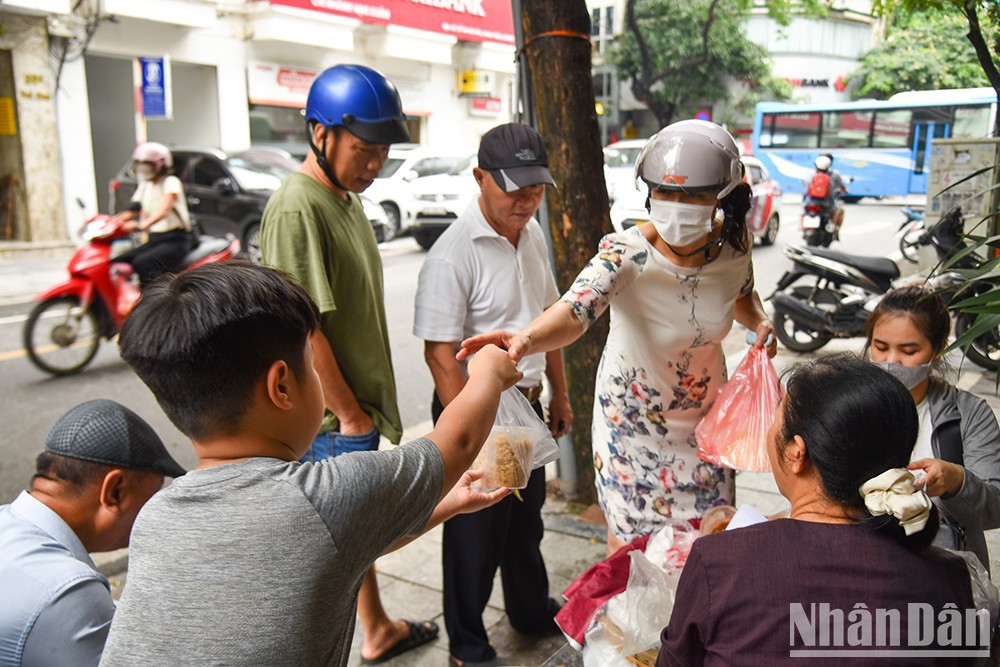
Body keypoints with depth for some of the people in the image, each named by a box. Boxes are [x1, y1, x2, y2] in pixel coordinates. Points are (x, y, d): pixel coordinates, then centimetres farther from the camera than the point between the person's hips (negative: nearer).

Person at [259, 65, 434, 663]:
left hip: (361, 406, 10)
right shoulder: (297, 208, -20)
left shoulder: (346, 198, 11)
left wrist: (371, 405, 16)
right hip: (332, 418, -10)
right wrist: (350, 415, -16)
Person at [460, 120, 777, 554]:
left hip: (705, 413, 4)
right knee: (631, 538, 12)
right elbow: (576, 309, -48)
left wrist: (759, 321, -12)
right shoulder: (626, 254, -29)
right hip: (634, 416, -4)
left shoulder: (733, 246, -14)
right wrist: (527, 340, -69)